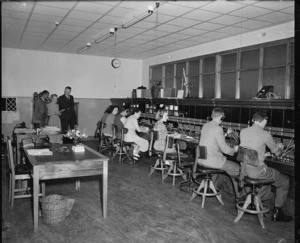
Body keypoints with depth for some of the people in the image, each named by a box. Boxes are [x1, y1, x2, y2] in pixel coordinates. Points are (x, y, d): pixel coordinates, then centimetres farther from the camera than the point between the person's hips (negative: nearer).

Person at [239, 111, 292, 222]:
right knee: (284, 181, 13)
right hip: (257, 170, -7)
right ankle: (277, 212, 20)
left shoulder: (243, 132, 3)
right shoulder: (265, 134, -14)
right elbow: (277, 152, 1)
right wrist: (280, 147, 23)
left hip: (243, 169, 7)